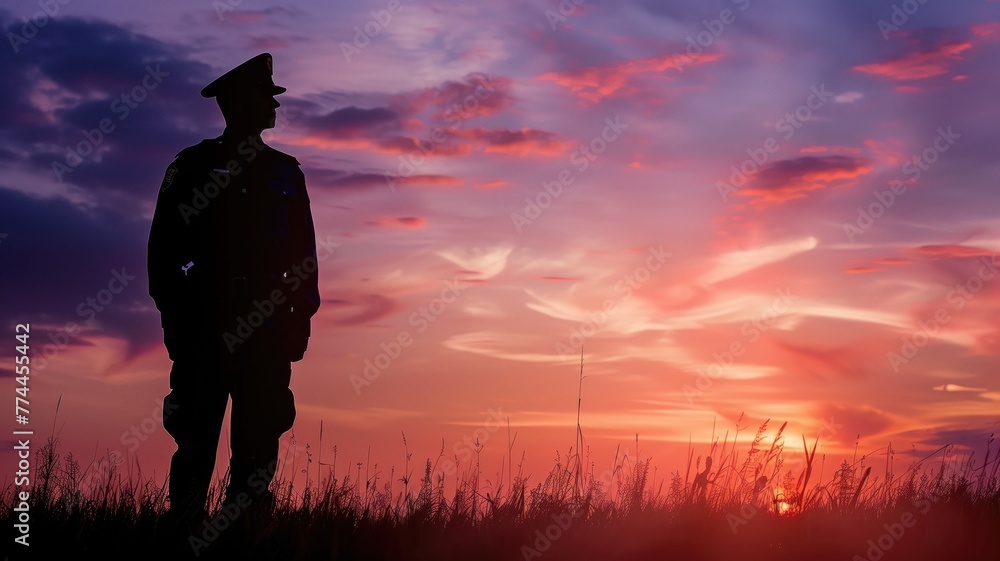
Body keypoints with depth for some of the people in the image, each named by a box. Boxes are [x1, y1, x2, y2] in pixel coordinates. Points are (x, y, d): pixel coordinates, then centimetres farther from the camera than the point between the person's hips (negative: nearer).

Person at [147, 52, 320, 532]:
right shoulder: (192, 166, 5)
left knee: (259, 441, 2)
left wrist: (301, 316, 6)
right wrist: (175, 313, -3)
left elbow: (305, 253, 14)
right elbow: (162, 247, 4)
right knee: (197, 437, -3)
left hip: (268, 329, 3)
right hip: (205, 328, -3)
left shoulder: (285, 173, 14)